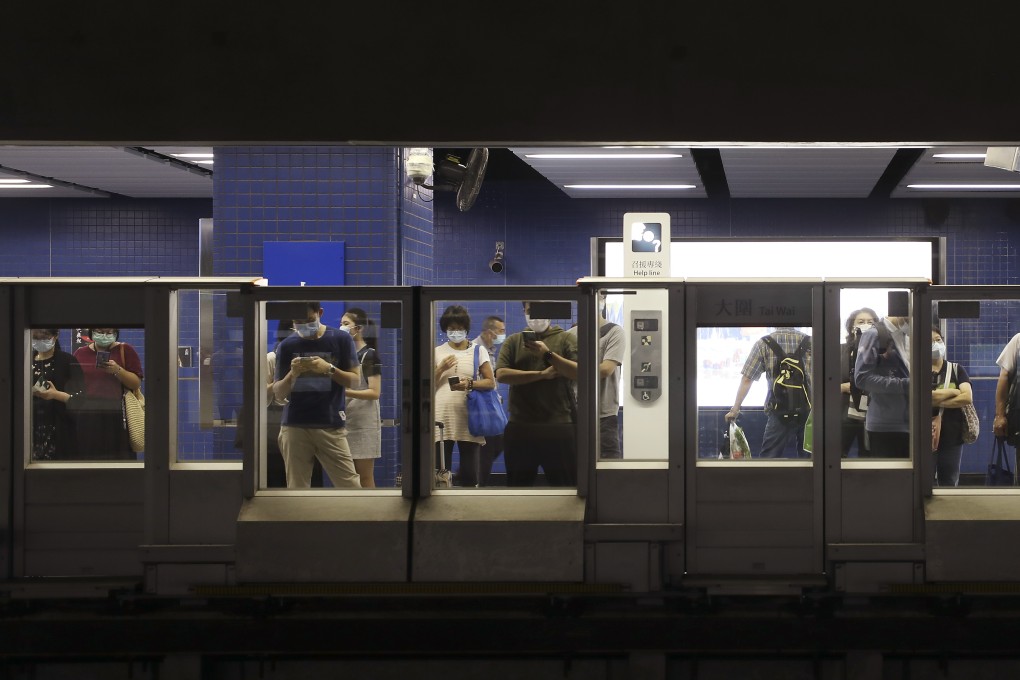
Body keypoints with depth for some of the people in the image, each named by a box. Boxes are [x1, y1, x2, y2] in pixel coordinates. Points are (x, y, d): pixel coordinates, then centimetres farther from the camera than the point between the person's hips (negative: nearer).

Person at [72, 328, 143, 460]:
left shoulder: (125, 351, 6)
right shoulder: (80, 353, 14)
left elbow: (137, 383, 0)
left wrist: (118, 370, -15)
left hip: (115, 419, -2)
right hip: (86, 419, 2)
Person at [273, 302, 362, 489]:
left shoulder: (341, 339, 2)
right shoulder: (287, 345, 5)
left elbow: (355, 380, 2)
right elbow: (279, 394, 5)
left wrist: (329, 369, -15)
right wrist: (292, 374, -15)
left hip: (331, 426, -1)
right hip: (295, 427, 1)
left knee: (351, 488, -6)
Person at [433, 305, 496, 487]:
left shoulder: (478, 351, 8)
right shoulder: (438, 352, 11)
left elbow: (491, 383, 3)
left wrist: (470, 384, -14)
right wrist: (440, 370, -5)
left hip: (469, 419, 0)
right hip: (442, 418, 1)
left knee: (469, 472, 0)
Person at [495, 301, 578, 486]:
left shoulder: (566, 339, 7)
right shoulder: (513, 341, 12)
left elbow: (579, 373, -7)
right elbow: (501, 374, -3)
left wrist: (547, 354, -15)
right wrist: (543, 374, -8)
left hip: (559, 427, -2)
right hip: (520, 427, 2)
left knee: (564, 486, 0)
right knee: (518, 485, 9)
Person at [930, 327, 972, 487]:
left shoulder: (956, 369, 7)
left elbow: (968, 397, -7)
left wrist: (936, 402, -11)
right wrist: (953, 392, -9)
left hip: (952, 436, 2)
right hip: (925, 436, -1)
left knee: (949, 484, 7)